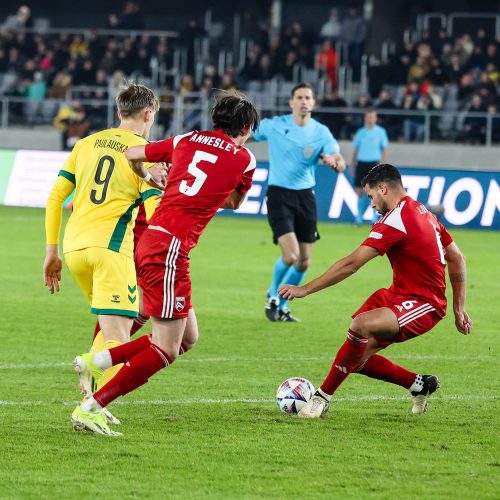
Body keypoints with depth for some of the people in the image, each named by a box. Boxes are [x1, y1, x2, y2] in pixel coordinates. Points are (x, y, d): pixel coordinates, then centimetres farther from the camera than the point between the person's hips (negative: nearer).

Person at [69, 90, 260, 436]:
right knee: (165, 350, -6)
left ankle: (97, 361, 9)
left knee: (188, 337, 15)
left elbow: (132, 155, 22)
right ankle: (90, 409, -12)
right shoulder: (244, 159, 3)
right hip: (170, 248, -8)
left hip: (152, 237, 8)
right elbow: (234, 203, 21)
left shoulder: (187, 140, 15)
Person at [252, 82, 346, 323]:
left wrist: (334, 161, -33)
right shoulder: (274, 125, -5)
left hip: (305, 196, 3)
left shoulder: (321, 132, -1)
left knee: (303, 262, 4)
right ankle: (273, 295, 11)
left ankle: (280, 306, 27)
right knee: (290, 255, -19)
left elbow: (341, 164, -11)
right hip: (279, 194, -3)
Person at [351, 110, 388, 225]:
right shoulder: (360, 132, 11)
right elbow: (355, 149, 16)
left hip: (374, 163, -3)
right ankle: (359, 217, 9)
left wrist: (383, 164, -7)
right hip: (361, 163, 3)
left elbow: (384, 149, 3)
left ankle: (375, 219, 0)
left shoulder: (380, 132, 3)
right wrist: (352, 165, 11)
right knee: (359, 192, 1)